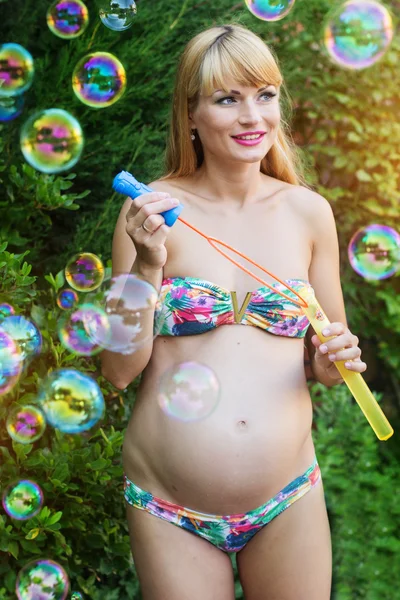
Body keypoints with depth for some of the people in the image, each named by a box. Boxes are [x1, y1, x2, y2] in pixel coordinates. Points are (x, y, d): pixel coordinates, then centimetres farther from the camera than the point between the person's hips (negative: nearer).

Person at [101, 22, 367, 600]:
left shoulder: (308, 212, 2)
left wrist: (333, 362, -8)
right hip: (170, 509, -2)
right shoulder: (152, 210, -6)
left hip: (288, 505, 2)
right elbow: (120, 370, -5)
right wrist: (148, 265, -18)